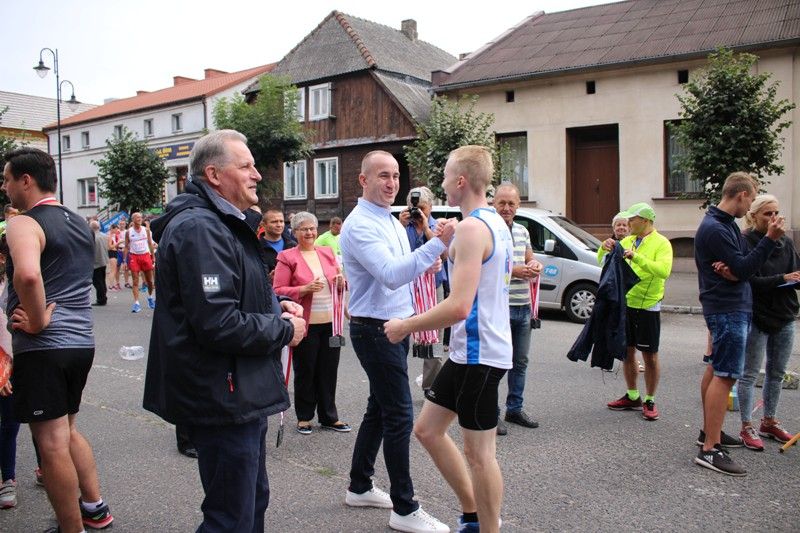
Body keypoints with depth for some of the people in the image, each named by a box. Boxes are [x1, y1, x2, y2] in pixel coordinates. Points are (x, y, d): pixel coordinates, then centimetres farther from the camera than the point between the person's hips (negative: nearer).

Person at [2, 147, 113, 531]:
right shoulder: (80, 224, 13)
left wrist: (38, 321, -20)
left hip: (42, 347, -8)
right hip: (81, 341, 8)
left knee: (52, 444, 3)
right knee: (67, 431, 23)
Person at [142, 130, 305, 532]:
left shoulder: (224, 224, 15)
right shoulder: (199, 229, -20)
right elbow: (218, 324, -29)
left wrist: (276, 305, 5)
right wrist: (285, 330, -14)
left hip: (239, 394, 11)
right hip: (224, 398, -11)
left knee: (253, 500, 24)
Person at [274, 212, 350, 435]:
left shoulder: (327, 252, 10)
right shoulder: (287, 257, -4)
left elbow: (338, 280, 21)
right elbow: (278, 291, -8)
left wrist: (341, 281, -2)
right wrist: (305, 289, -20)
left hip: (330, 322, 4)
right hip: (306, 324, -4)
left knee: (329, 371, 11)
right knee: (305, 372, 7)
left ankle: (329, 416, 24)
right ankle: (304, 417, 23)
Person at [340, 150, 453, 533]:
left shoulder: (393, 222, 14)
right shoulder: (359, 225, -16)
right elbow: (390, 274, -29)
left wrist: (425, 266, 2)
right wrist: (437, 244, -36)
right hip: (376, 330, -10)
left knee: (379, 410, 17)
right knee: (400, 416, -6)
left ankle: (359, 487, 31)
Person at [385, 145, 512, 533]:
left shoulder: (472, 228, -19)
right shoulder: (495, 222, 12)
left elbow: (459, 306, -26)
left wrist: (406, 326, -15)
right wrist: (448, 246, 20)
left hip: (479, 353, -10)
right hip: (470, 350, 10)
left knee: (478, 451, 3)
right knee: (427, 429, 17)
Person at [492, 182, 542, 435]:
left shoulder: (522, 231, 13)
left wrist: (536, 266, -1)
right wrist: (513, 271, -23)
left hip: (523, 306, 8)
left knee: (520, 360, 16)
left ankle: (515, 408, 30)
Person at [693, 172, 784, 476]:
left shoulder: (726, 224, 14)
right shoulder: (715, 229, -18)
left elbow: (741, 265, 10)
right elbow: (744, 270, -18)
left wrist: (733, 269, -13)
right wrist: (770, 239, -16)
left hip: (729, 308, 11)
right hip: (728, 310, -11)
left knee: (716, 370, 17)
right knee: (725, 376, -11)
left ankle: (709, 431, 30)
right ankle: (710, 449, -9)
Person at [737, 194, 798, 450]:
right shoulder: (745, 243, -11)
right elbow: (751, 280, -18)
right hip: (757, 318, -6)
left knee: (776, 374, 15)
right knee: (749, 374, 2)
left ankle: (769, 422, 29)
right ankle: (747, 428, 10)